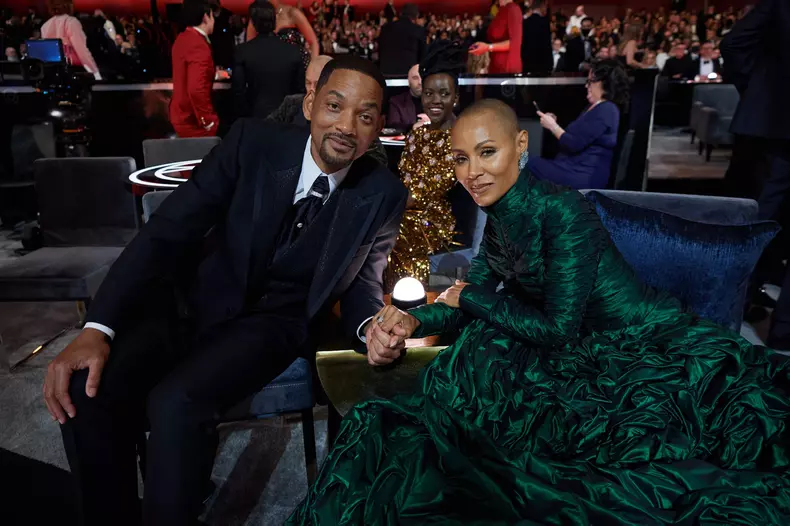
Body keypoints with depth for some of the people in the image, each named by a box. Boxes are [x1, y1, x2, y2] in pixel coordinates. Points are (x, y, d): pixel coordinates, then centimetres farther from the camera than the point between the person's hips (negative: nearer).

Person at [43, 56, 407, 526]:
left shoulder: (384, 195, -9)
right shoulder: (253, 142, -11)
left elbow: (363, 284, 4)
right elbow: (168, 231, -13)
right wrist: (99, 328, -21)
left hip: (275, 321, -1)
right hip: (195, 300, 2)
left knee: (175, 403, -30)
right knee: (84, 392, -20)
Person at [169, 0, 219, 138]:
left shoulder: (182, 38, 7)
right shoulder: (199, 45, -23)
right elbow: (196, 88, -33)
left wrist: (212, 74, 21)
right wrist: (207, 120, -24)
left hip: (181, 115, 10)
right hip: (193, 121, -10)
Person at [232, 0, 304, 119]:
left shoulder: (242, 51, -6)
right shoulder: (293, 52, -4)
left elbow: (238, 90, -5)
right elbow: (300, 89, 1)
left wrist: (244, 116, 7)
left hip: (255, 116, -1)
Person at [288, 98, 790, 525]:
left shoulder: (562, 210, -22)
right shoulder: (499, 218, 1)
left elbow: (559, 327, -21)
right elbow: (479, 296, 3)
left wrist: (469, 298, -12)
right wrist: (413, 320, -15)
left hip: (657, 354, -6)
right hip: (592, 359, 6)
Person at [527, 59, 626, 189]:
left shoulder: (606, 110, -15)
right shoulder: (595, 107, 19)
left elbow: (574, 144, -20)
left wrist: (552, 126, -7)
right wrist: (554, 123, 5)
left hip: (586, 175, -10)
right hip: (574, 166, 10)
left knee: (531, 165, -16)